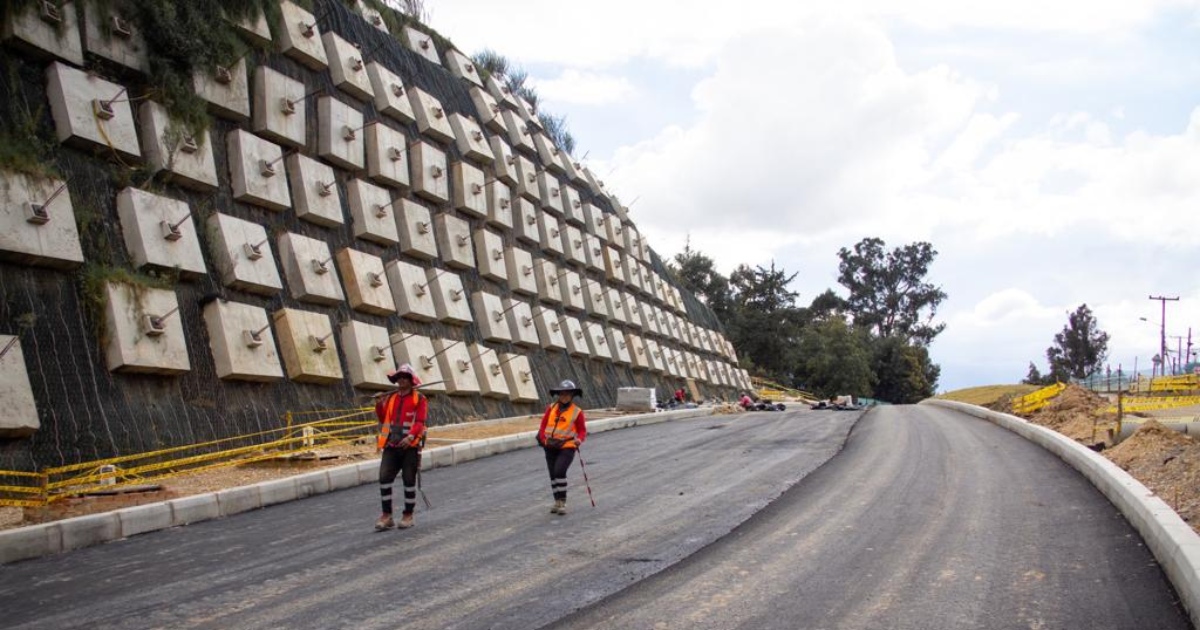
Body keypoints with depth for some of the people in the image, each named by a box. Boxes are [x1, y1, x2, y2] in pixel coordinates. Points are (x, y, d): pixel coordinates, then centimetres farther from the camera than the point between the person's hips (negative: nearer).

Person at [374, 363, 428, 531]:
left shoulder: (419, 399, 1)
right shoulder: (390, 398, 15)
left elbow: (420, 422, -9)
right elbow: (383, 419, 18)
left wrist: (410, 437, -26)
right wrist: (379, 405, 1)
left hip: (410, 446, -4)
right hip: (391, 446, 4)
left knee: (409, 480, 2)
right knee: (384, 478, -7)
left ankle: (408, 516, 14)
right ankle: (386, 516, 1)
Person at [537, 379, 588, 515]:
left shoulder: (577, 412, -2)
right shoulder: (551, 408, 5)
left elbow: (582, 430, 3)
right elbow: (543, 425, 6)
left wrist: (579, 439, -18)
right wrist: (543, 438, -10)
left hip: (567, 447, -4)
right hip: (550, 447, 4)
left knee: (559, 471, -21)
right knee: (553, 475, 11)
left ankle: (562, 502, -10)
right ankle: (557, 502, 25)